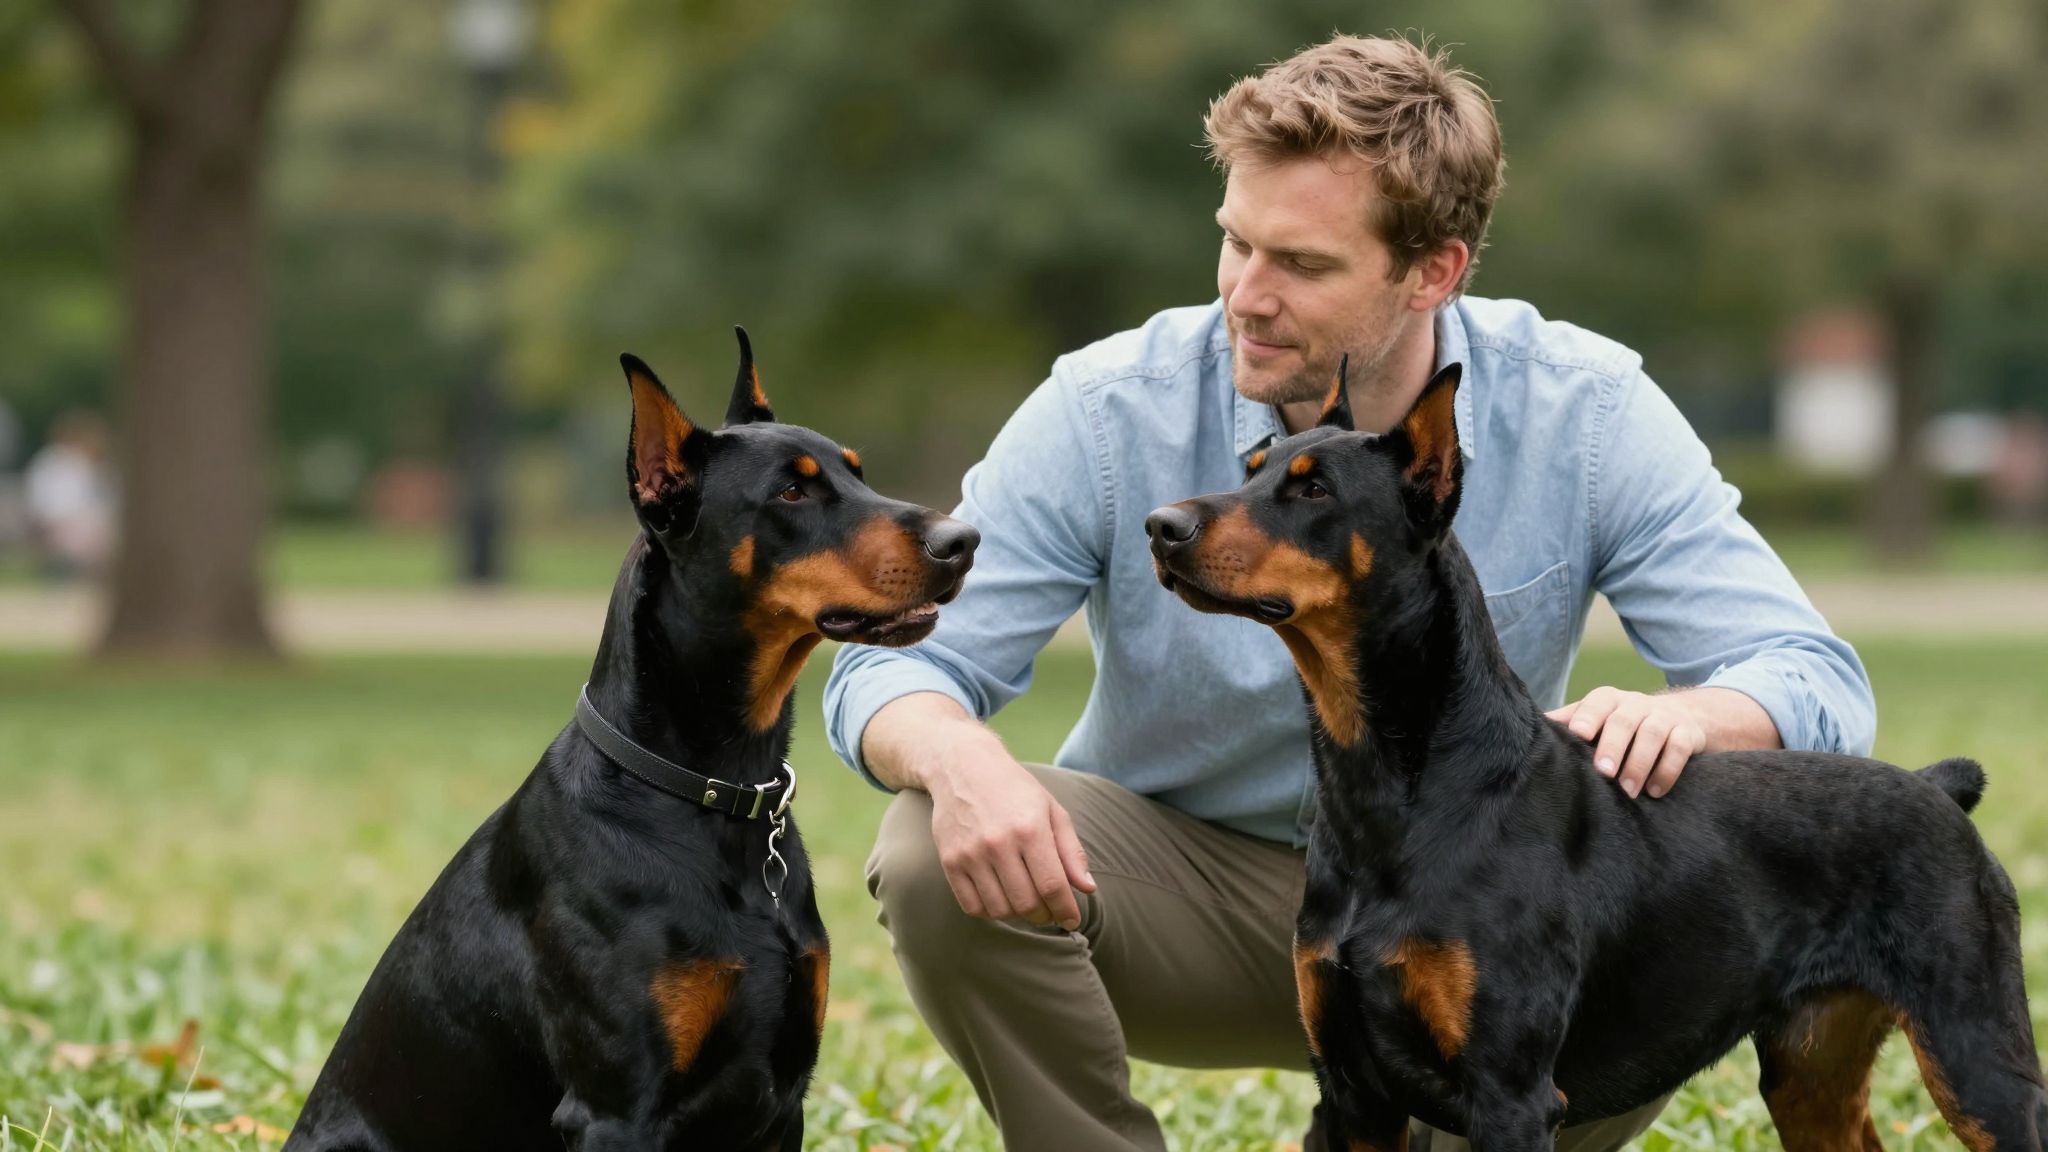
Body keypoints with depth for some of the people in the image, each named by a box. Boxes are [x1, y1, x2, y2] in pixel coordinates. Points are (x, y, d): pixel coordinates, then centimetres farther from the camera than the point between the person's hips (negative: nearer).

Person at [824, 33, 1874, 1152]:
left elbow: (1813, 681, -17)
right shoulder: (1110, 410, -17)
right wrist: (958, 757, -42)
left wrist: (1681, 717, -42)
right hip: (1181, 876, -1)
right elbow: (894, 664, -16)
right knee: (937, 855, -30)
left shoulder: (1583, 412, -15)